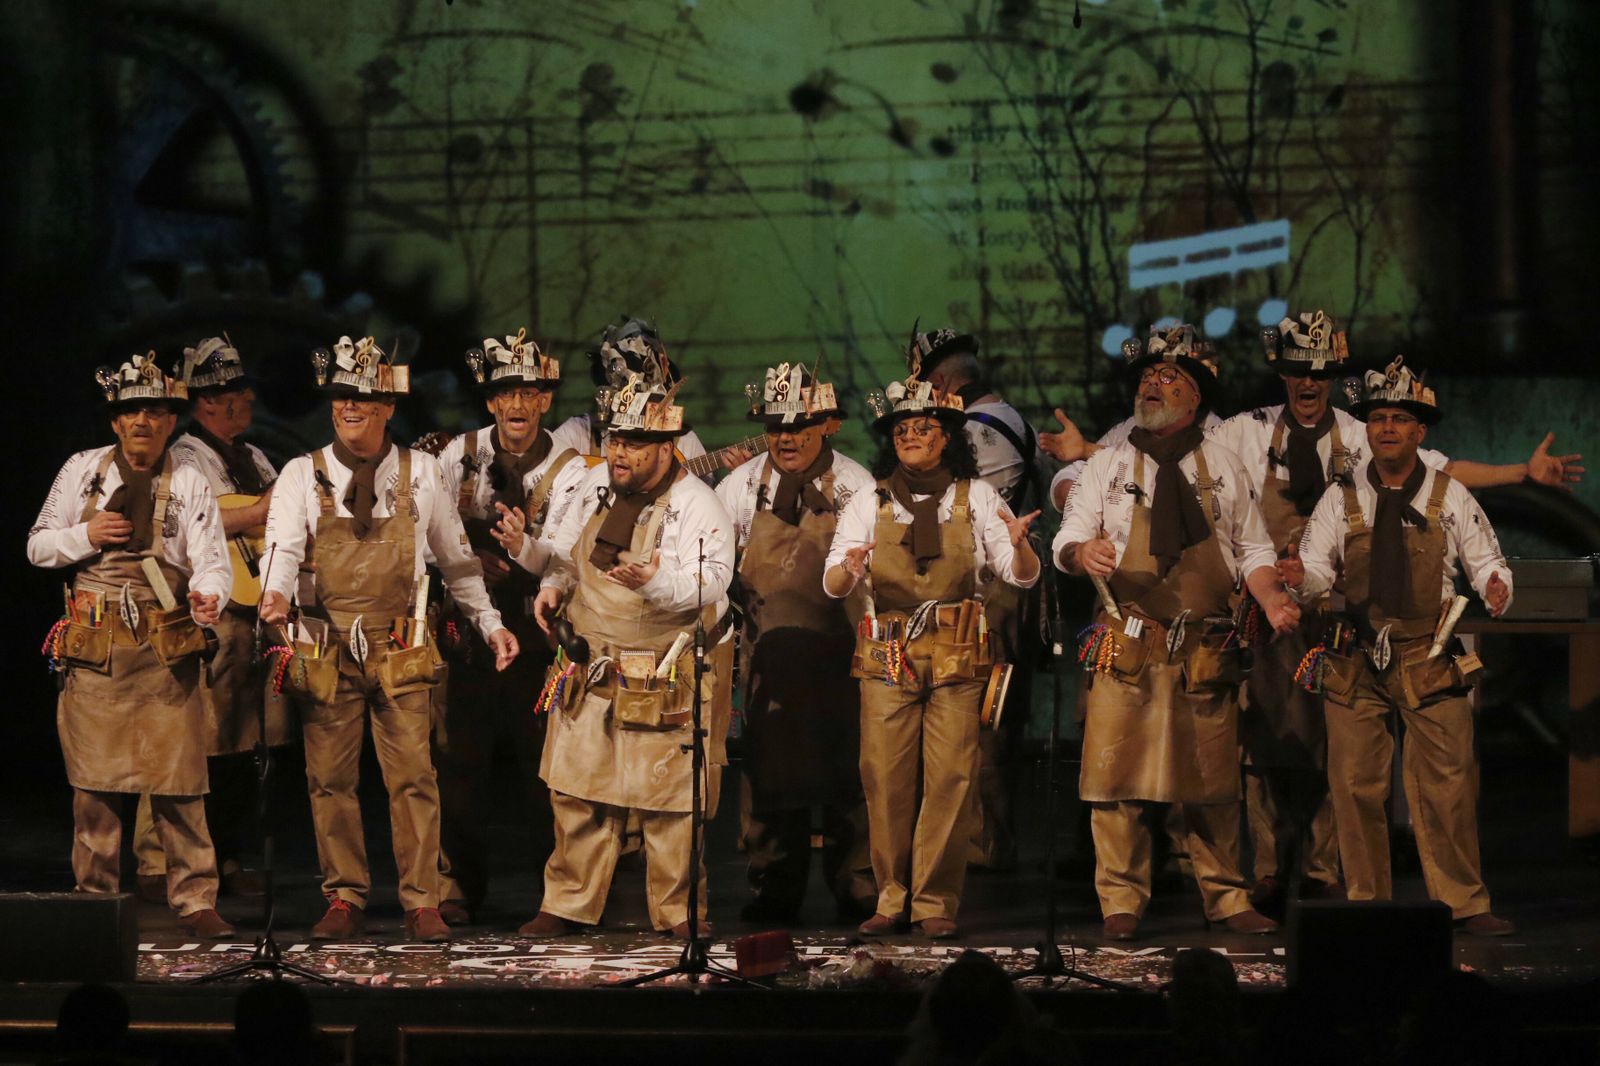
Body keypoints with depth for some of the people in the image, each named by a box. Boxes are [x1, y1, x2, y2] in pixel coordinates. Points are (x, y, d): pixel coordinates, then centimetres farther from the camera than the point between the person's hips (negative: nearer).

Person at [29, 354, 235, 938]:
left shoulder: (189, 483, 6)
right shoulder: (82, 470, 9)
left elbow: (212, 560, -4)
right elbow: (38, 547, 13)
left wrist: (209, 597, -26)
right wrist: (85, 535, -7)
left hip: (166, 646, -1)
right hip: (94, 645, 1)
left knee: (178, 779, -6)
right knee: (94, 778, 2)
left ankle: (194, 900, -1)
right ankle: (94, 898, 12)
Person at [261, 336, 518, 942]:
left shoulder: (420, 473, 8)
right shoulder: (303, 476, 5)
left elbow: (455, 558, 15)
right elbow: (282, 546, -9)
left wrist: (489, 623, 10)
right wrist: (277, 592, -30)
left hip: (401, 648, 0)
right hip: (326, 649, 0)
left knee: (413, 776, -6)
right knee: (330, 779, 3)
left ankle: (421, 902, 1)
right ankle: (345, 899, 12)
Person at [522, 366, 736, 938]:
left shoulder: (697, 505, -15)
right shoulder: (596, 484, 5)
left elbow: (708, 580, -28)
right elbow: (567, 546, 21)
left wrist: (654, 582, -46)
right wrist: (553, 584, 1)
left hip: (666, 678, -6)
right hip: (589, 666, 6)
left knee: (667, 797, 0)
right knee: (577, 789, 9)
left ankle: (679, 911, 13)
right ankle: (568, 905, 20)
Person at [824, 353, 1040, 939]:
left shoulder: (977, 497, 9)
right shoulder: (870, 502, 10)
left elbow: (1023, 576, 3)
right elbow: (832, 583, 2)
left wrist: (1018, 545, -20)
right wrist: (849, 570, -22)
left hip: (957, 655, -1)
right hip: (886, 654, 1)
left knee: (950, 777, -6)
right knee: (885, 776, -4)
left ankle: (935, 901, 0)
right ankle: (892, 897, 4)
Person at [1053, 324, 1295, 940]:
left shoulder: (1223, 468, 14)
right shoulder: (1106, 467, 12)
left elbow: (1252, 549, 13)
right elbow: (1065, 542, 7)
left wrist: (1272, 600, -6)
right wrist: (1083, 553, -18)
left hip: (1204, 652, 1)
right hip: (1125, 650, -1)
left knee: (1212, 782, 3)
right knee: (1116, 777, -5)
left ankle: (1226, 899, 12)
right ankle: (1121, 904, 2)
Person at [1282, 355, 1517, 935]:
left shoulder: (1450, 497, 5)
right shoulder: (1340, 499, 6)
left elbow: (1484, 558, 8)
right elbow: (1319, 568, 4)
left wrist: (1495, 587, -15)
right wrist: (1302, 577, -19)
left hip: (1430, 661, -1)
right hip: (1355, 661, 1)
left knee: (1448, 785, -4)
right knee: (1355, 785, 1)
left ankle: (1462, 904, 4)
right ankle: (1366, 903, 12)